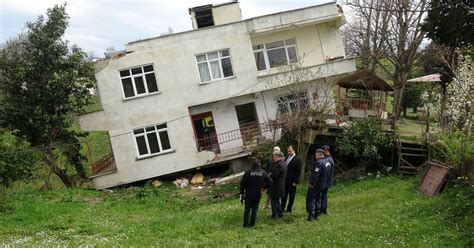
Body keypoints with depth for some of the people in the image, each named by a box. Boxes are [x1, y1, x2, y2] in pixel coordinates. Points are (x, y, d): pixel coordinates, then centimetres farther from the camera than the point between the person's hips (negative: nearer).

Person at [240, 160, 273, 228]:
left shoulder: (248, 172, -6)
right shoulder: (263, 173, -1)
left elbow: (242, 184, -3)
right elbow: (270, 182, -5)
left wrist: (242, 193, 6)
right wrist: (263, 187, 7)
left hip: (248, 195, -1)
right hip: (257, 195, 1)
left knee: (247, 209, 7)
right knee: (255, 209, 13)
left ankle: (246, 224, 5)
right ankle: (252, 224, 15)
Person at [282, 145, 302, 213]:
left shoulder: (297, 160, -8)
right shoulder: (286, 158, 11)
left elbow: (298, 172, -11)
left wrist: (295, 182, -15)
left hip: (292, 182, -6)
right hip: (285, 181, 6)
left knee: (291, 197, 5)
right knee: (284, 196, 12)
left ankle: (289, 209, 13)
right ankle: (282, 208, 20)